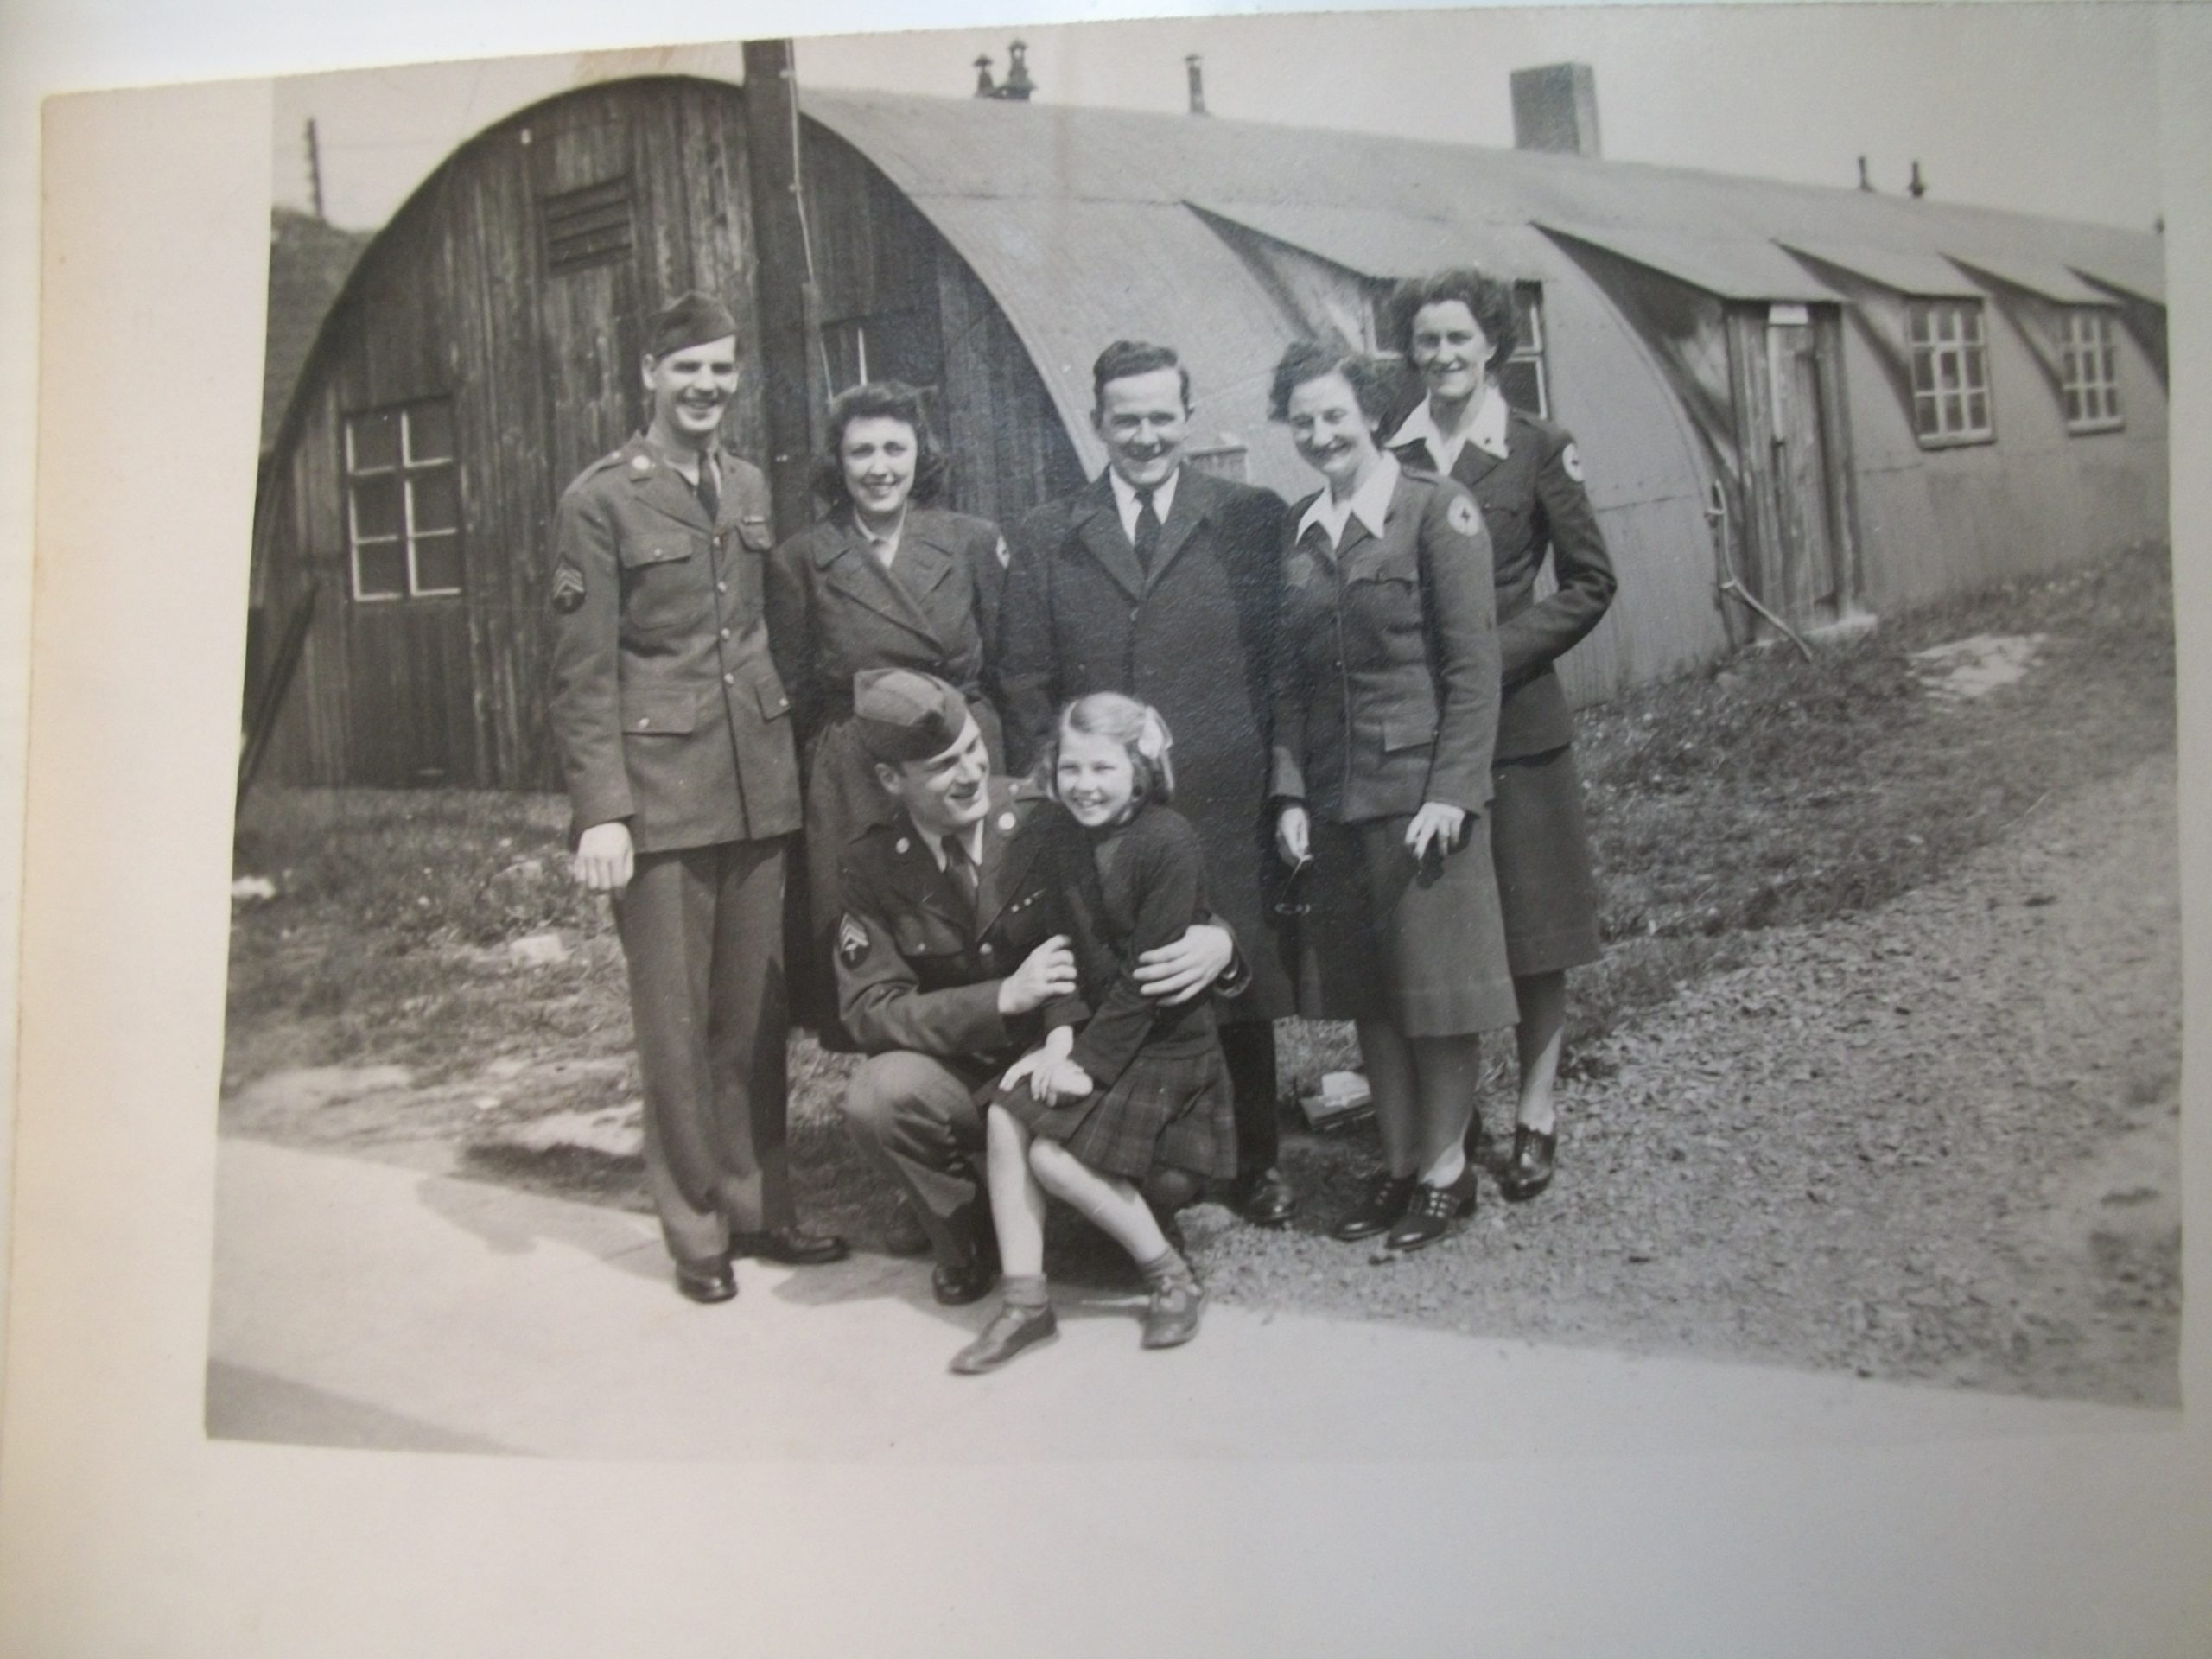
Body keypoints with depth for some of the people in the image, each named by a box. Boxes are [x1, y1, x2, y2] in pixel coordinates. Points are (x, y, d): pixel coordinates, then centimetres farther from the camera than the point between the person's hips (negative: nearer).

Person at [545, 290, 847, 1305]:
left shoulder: (750, 487, 13)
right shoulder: (600, 499, -4)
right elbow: (583, 672, -7)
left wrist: (786, 752, 11)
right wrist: (600, 810, -13)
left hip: (758, 784, 5)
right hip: (658, 789, -5)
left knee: (755, 1011, 11)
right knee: (675, 1020, 2)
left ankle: (757, 1207, 24)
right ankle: (696, 1231, 16)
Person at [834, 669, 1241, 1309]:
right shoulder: (871, 863, -5)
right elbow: (868, 1011, -12)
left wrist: (1218, 943, -29)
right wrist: (1003, 998, -26)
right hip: (966, 1074, 2)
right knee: (876, 1096, -29)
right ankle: (966, 1242, 1)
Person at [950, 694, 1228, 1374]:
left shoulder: (1169, 844, -18)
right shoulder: (1054, 838, 3)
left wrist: (1088, 1060, -19)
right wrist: (1059, 1036, -12)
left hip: (1164, 1038, -6)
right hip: (1088, 1029, 7)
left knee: (1054, 1152, -18)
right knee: (1006, 1116, -15)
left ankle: (1172, 1278, 1)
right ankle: (1024, 1301, -6)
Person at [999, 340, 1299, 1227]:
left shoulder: (1252, 519, 5)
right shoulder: (1044, 538, 9)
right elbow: (1025, 686, 7)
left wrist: (1284, 787, -2)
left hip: (1223, 811, 0)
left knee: (1238, 988, 8)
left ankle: (1254, 1163, 27)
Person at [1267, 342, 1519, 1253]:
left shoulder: (1435, 507, -6)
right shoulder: (1300, 530, 10)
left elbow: (1473, 664, -10)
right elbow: (1290, 676, 10)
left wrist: (1452, 790, -15)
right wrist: (1291, 791, 2)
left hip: (1422, 787, -5)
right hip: (1336, 795, 5)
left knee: (1436, 983, 3)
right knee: (1365, 988, 11)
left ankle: (1446, 1169, 17)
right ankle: (1397, 1163, 24)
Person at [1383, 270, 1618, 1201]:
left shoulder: (1538, 449, -1)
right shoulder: (1388, 455, 6)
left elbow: (1590, 583, -1)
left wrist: (1497, 653, -11)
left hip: (1514, 718, -2)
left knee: (1533, 923, 6)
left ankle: (1536, 1113, 18)